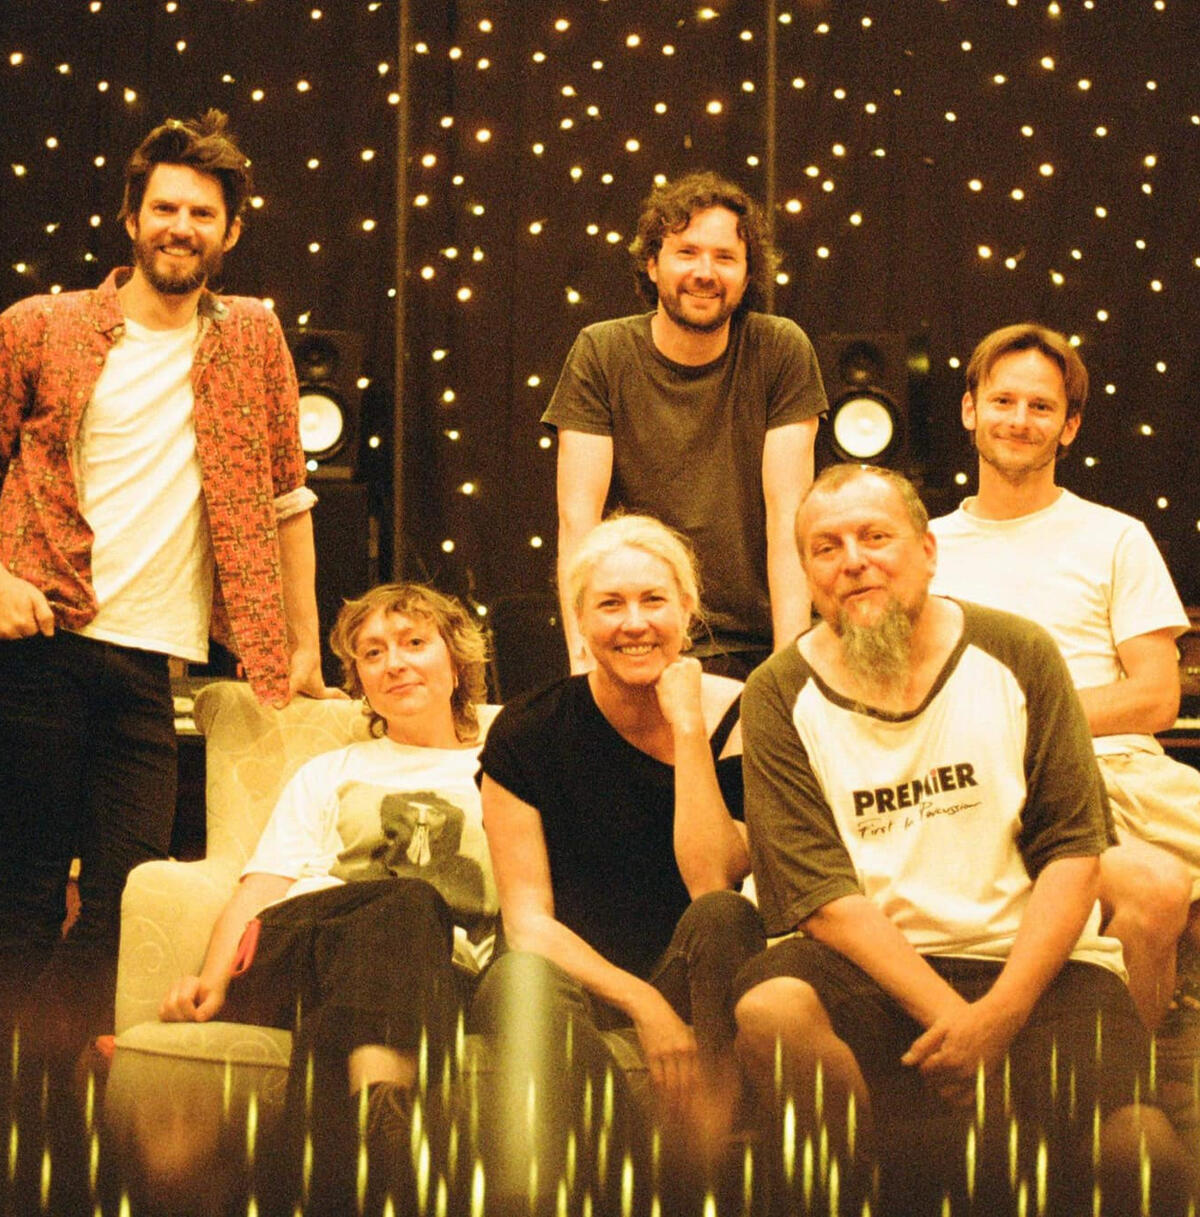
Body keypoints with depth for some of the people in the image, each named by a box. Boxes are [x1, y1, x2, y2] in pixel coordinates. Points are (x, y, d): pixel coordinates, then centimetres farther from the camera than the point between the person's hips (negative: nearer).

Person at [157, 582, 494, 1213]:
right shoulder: (329, 775, 34)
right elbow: (262, 888, 18)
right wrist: (213, 979, -1)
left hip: (442, 973, -1)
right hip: (295, 952, 1)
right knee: (406, 904, -36)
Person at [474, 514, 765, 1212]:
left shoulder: (733, 716, -1)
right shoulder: (530, 733, -1)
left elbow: (711, 882, -16)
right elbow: (529, 919, -4)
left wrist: (686, 727, -16)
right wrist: (643, 1003, -17)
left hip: (685, 974, 1)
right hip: (574, 975, -1)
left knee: (724, 917, -33)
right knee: (518, 982, -36)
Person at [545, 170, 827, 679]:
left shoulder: (781, 349, 1)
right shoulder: (602, 353, 1)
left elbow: (787, 512, -5)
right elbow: (578, 515, -5)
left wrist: (792, 656, -16)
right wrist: (585, 653, -18)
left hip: (755, 648, 0)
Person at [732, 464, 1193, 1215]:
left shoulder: (1016, 656, 5)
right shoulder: (781, 697, 2)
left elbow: (1074, 851, 0)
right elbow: (821, 892, -7)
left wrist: (1001, 1012, -15)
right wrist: (949, 1015, -20)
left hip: (1031, 961, 0)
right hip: (868, 966, 0)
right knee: (771, 1009, -34)